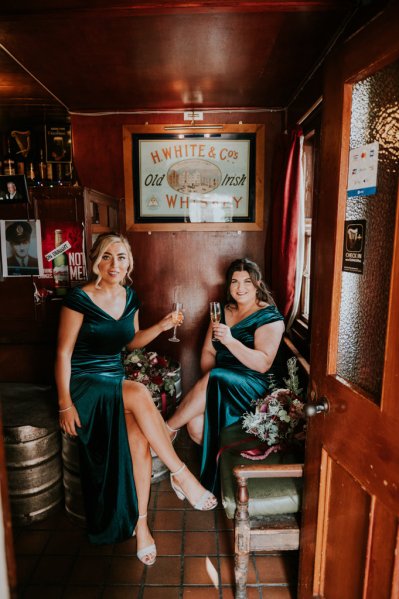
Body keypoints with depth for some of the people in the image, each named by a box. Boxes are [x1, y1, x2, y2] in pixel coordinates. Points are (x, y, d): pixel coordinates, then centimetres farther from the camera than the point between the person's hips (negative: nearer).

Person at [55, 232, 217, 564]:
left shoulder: (130, 297, 4)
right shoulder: (79, 298, -13)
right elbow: (63, 353, -12)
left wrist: (160, 327, -1)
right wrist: (65, 404, -16)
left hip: (115, 379, 5)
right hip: (83, 383, -4)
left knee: (139, 439, -23)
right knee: (140, 393, -33)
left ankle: (140, 522, -5)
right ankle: (180, 474, -19)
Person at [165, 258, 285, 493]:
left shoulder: (270, 317, -5)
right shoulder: (223, 312, 14)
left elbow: (263, 364, -17)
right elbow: (208, 352, 10)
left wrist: (230, 341, -28)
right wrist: (208, 380, -9)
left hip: (256, 385, -4)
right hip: (222, 382, 5)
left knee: (212, 382, -33)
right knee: (196, 424, -24)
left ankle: (169, 428, -10)